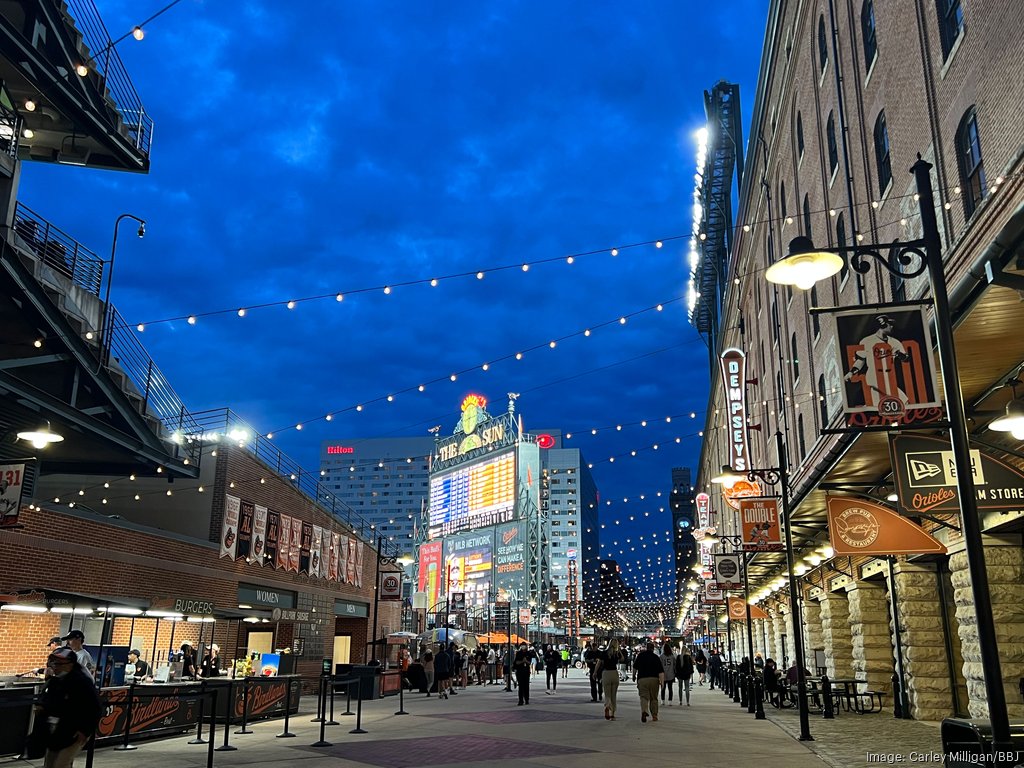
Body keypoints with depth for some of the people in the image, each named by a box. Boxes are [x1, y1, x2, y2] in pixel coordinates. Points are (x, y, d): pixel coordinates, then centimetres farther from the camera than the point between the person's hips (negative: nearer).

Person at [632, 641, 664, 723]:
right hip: (654, 679, 1)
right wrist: (662, 682, -8)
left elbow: (635, 667, 12)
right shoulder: (656, 657, 0)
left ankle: (644, 711, -28)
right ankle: (654, 716, 17)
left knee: (644, 697, -2)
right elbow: (661, 671, -8)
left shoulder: (640, 655, 4)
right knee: (654, 698, 14)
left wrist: (634, 675, 28)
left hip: (642, 679, -1)